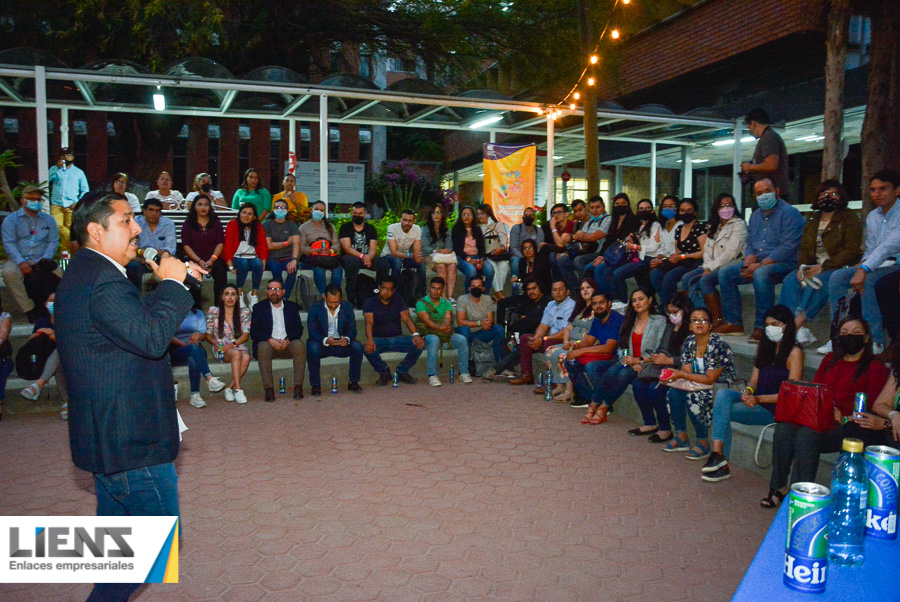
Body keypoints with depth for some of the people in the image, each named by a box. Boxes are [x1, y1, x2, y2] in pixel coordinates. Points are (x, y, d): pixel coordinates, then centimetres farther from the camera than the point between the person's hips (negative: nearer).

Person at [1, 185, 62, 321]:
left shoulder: (48, 220, 16)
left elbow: (53, 242, 6)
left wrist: (46, 258, -13)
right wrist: (21, 262, -19)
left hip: (41, 261, 1)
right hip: (19, 260, -1)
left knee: (59, 273, -27)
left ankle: (39, 304, -12)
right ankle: (29, 309, -23)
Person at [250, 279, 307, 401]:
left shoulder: (292, 307, 16)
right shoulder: (259, 307, 11)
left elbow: (298, 330, 6)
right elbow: (254, 333, 1)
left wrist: (287, 340, -14)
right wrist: (270, 340, -17)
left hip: (287, 345, 1)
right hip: (269, 344, -1)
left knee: (299, 345, -31)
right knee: (263, 346, -34)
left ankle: (298, 386, -31)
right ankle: (268, 389, -35)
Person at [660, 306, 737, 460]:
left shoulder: (717, 345, -21)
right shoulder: (689, 342, 1)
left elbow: (710, 379, -22)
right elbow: (687, 371, -1)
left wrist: (681, 375, -26)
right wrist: (673, 375, -23)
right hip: (699, 385, 7)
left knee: (693, 398, -29)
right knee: (674, 393, -16)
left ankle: (703, 444, -12)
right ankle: (681, 437, -2)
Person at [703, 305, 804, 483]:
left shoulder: (794, 352, -6)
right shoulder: (765, 346, 17)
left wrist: (758, 398, -22)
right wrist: (748, 392, -9)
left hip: (776, 409, -7)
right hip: (756, 401, 7)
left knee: (722, 411, -25)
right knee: (723, 393, -23)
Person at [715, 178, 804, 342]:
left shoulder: (789, 213, -8)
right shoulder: (756, 216, 17)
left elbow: (788, 247, -18)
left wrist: (760, 265, -22)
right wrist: (749, 263, -5)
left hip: (784, 263, -8)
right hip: (758, 263, 8)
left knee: (761, 273, -38)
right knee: (725, 272, -6)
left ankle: (761, 327, -31)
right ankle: (734, 322, -5)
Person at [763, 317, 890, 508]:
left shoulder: (876, 368, 8)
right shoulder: (830, 360, 24)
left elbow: (872, 407, -2)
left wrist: (844, 418, -16)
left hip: (846, 426, -5)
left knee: (807, 433, -34)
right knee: (783, 428, -26)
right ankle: (778, 488, -20)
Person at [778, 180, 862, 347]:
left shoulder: (849, 218, -1)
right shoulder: (812, 220, 18)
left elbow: (851, 251, -10)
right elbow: (804, 248, 15)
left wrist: (823, 267, -19)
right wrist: (803, 266, -7)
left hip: (840, 267, -5)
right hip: (814, 267, 6)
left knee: (819, 282, -35)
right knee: (790, 280, -22)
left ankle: (799, 321, -36)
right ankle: (800, 328, -33)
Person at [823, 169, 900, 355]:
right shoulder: (872, 216, 15)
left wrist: (864, 270, -35)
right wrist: (863, 264, -4)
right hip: (877, 265, 7)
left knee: (867, 281, -34)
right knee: (837, 277, -16)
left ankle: (875, 341, -27)